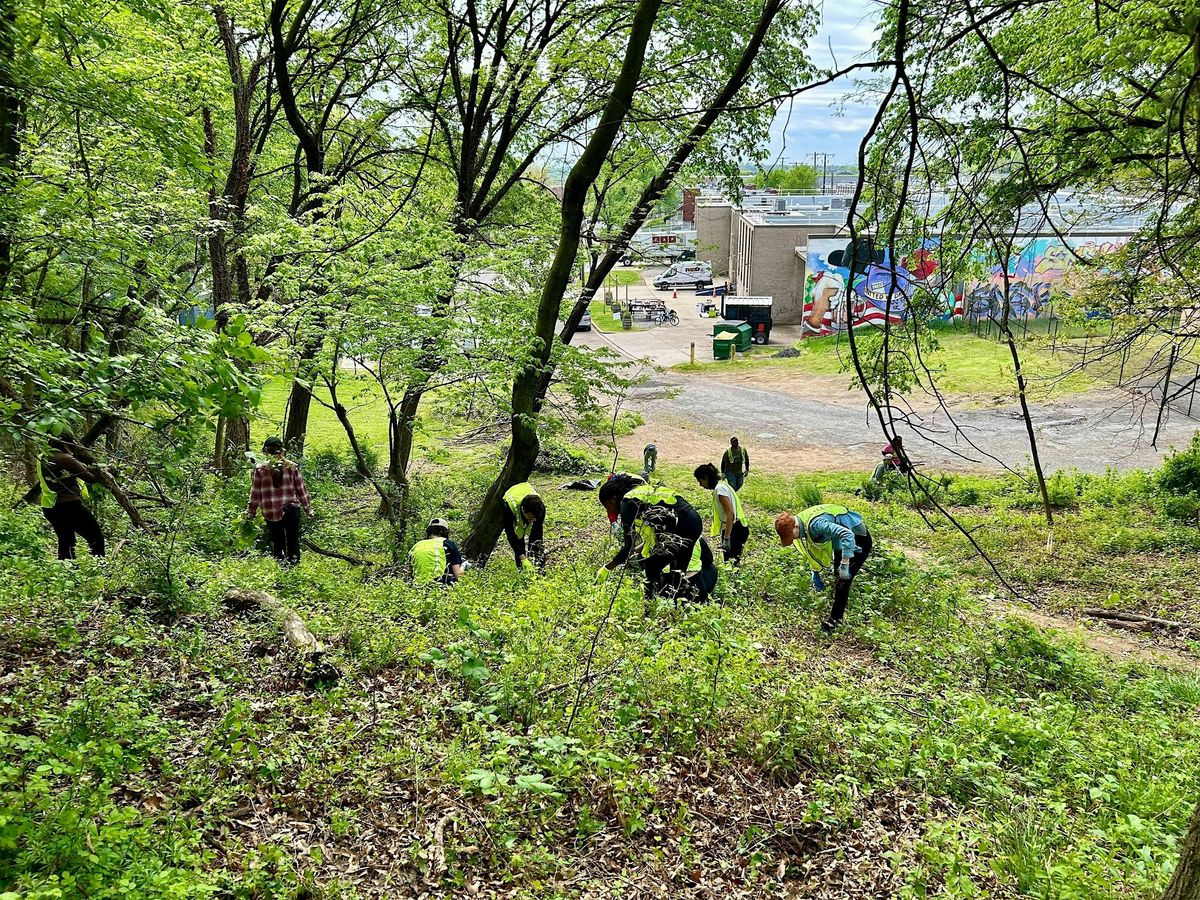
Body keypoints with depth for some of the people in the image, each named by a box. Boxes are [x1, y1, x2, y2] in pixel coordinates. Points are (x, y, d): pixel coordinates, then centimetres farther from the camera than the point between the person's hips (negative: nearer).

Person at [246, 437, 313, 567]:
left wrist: (250, 511, 11)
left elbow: (255, 493, -1)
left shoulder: (260, 469, -6)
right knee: (293, 540, 10)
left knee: (277, 541, 13)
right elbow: (301, 489, 2)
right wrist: (308, 508, 12)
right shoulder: (292, 467, -3)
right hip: (291, 510, 0)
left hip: (271, 513, 0)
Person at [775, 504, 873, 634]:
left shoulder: (815, 524, -39)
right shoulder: (802, 525, -9)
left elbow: (847, 535, -45)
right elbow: (812, 550, 9)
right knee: (838, 576, 21)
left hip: (858, 541, -9)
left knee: (843, 580, -11)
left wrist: (844, 565, -41)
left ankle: (834, 620, -1)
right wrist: (815, 574, 9)